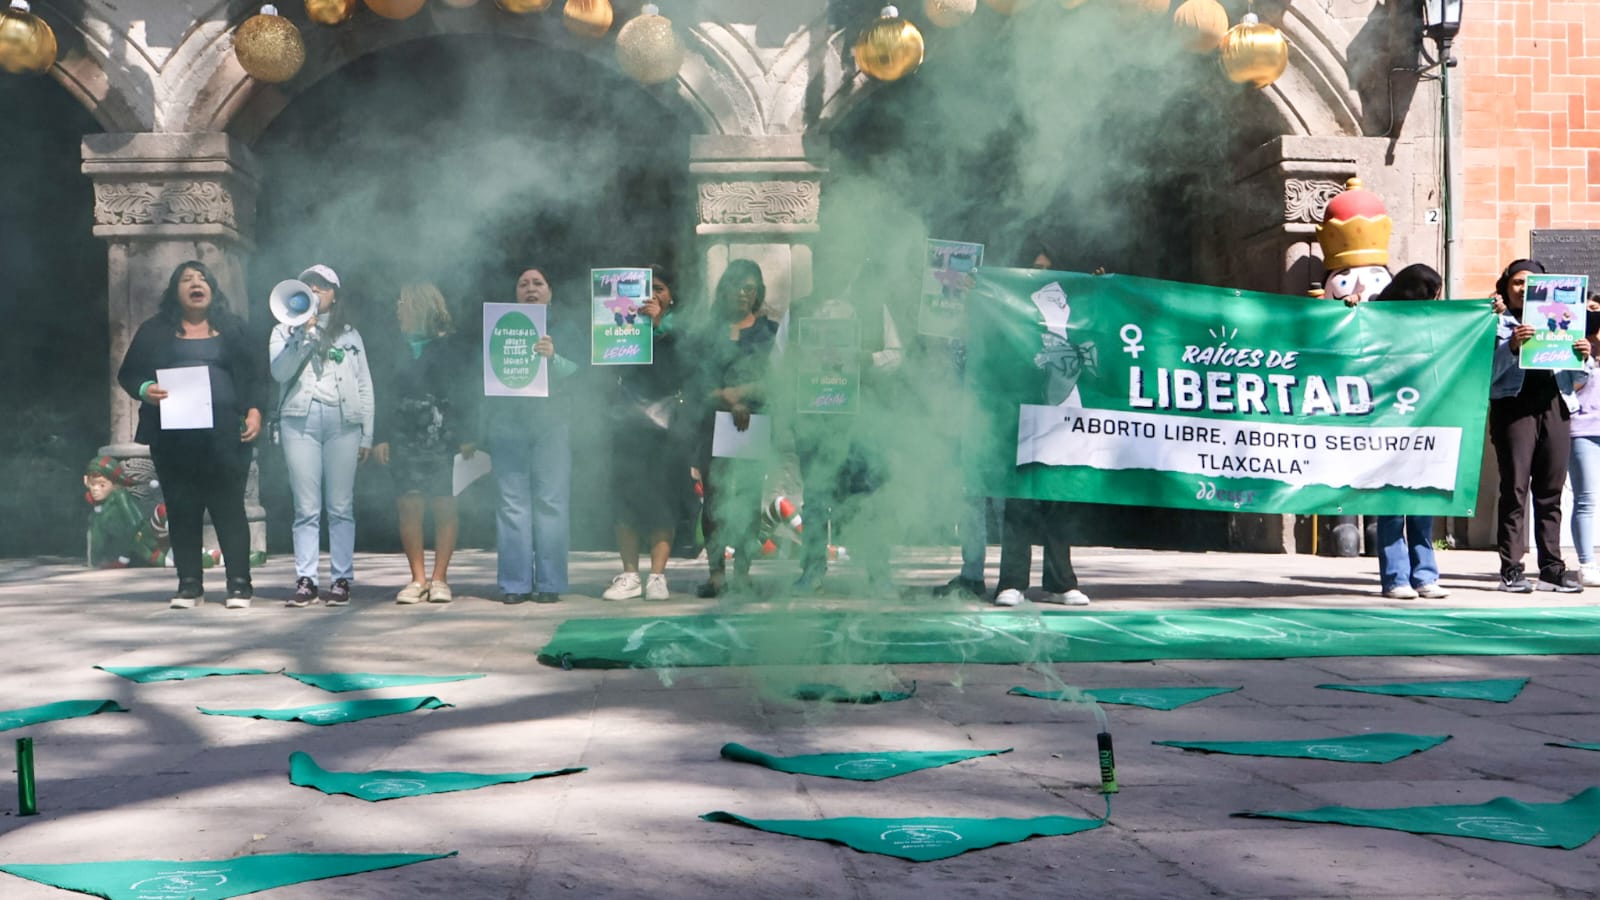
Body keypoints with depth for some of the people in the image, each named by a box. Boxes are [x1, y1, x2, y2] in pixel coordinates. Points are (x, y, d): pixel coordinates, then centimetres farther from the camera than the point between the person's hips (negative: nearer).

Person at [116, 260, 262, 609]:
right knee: (182, 511, 3)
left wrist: (253, 411, -4)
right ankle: (189, 584, 9)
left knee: (229, 508, -3)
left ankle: (239, 584, 0)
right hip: (174, 437, 1)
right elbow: (128, 373, 9)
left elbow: (251, 375, 10)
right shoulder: (155, 330, 10)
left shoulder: (230, 328, 12)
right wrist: (145, 389, -12)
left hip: (223, 435, -1)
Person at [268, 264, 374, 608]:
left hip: (343, 421, 0)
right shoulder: (285, 331, 15)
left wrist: (367, 435, 9)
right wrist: (304, 334, -8)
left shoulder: (349, 334, 17)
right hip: (300, 420, 0)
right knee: (306, 508, -4)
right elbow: (279, 372, -3)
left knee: (341, 507, -3)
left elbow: (364, 385, 15)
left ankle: (341, 579, 0)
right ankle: (305, 579, -1)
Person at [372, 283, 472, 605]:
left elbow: (465, 394, -1)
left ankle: (439, 579, 1)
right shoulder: (398, 350, 15)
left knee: (444, 506, -4)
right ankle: (418, 579, 2)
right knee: (409, 506, -2)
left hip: (442, 440, -4)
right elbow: (388, 395, 15)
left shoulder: (450, 349, 2)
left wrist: (466, 437, -9)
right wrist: (381, 438, 7)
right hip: (405, 441, 4)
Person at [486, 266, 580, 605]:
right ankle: (515, 583, -1)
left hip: (551, 423, -1)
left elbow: (577, 371, 0)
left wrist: (553, 358, -20)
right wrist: (483, 428, 6)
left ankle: (550, 583, -2)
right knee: (512, 503, -3)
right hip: (508, 422, 1)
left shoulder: (565, 328, 12)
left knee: (551, 502, -5)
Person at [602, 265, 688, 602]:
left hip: (666, 419, -2)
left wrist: (656, 321, -37)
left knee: (662, 498, -5)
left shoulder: (675, 322, 6)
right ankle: (629, 575, 1)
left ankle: (657, 575, -6)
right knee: (625, 498, -2)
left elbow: (667, 331, -16)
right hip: (629, 419, 2)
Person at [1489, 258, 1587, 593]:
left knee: (1550, 490, 3)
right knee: (1515, 487, -8)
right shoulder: (1496, 323, 8)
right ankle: (1511, 569, -8)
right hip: (1513, 406, -4)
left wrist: (1581, 356, -1)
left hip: (1552, 407, 4)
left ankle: (1552, 568, 4)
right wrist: (1512, 346, -21)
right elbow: (1489, 371, -5)